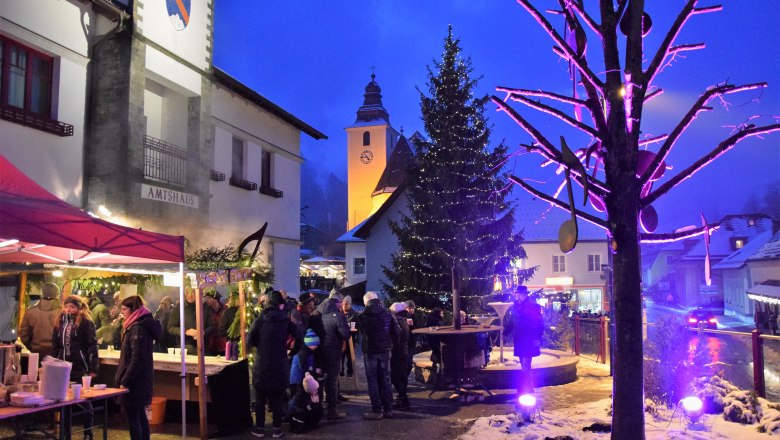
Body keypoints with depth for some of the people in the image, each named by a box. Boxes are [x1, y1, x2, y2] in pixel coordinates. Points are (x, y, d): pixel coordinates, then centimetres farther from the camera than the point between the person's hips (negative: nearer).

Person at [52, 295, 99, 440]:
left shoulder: (85, 322, -8)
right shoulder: (60, 321, 10)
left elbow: (92, 346, -11)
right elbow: (55, 346, 16)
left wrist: (93, 369, -15)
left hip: (80, 367, -5)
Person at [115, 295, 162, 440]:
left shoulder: (138, 328, -18)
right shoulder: (142, 325, 15)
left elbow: (137, 359, -23)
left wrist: (125, 381, -21)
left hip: (134, 381, -10)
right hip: (140, 380, 10)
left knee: (132, 418, -4)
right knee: (140, 416, 14)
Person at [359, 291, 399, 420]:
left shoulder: (364, 315, -8)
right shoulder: (387, 313, 0)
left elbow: (361, 331, 1)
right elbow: (396, 330, 0)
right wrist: (392, 343, 11)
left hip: (370, 351, -3)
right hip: (385, 350, 3)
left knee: (373, 380, 3)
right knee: (385, 379, 11)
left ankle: (377, 410, 1)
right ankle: (388, 409, 14)